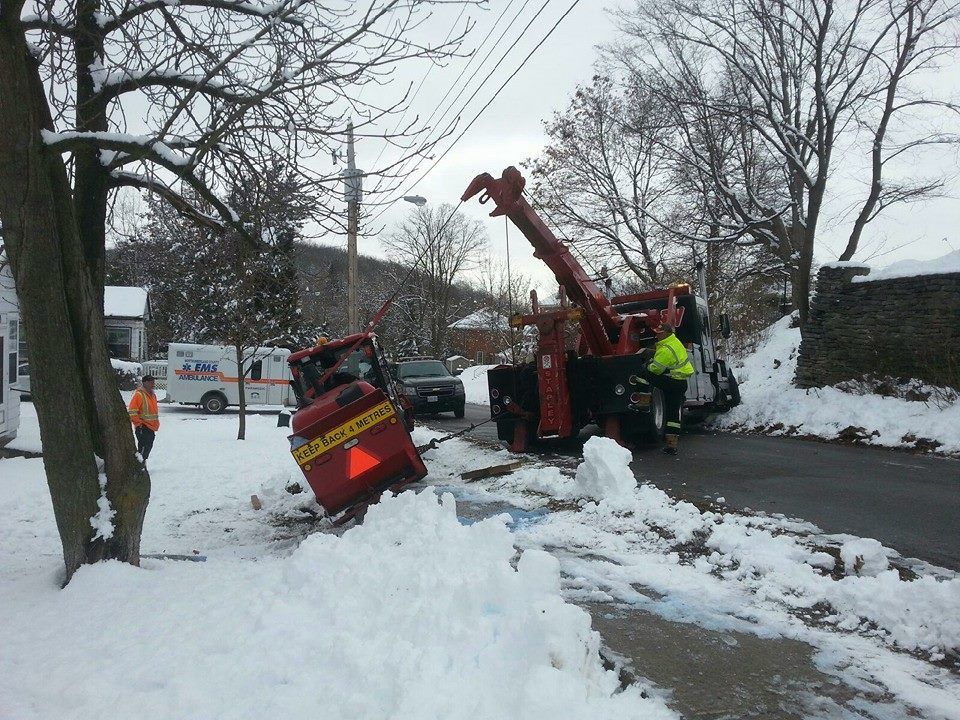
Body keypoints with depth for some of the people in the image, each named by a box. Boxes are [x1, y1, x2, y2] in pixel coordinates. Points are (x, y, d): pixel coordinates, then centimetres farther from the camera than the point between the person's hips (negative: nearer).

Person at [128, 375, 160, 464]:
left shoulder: (153, 395, 16)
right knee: (144, 447, -12)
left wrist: (156, 423, 22)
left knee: (149, 447, 13)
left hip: (151, 427, 9)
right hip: (143, 428, -9)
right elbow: (132, 411, -17)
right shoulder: (139, 394, -12)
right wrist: (138, 423, -16)